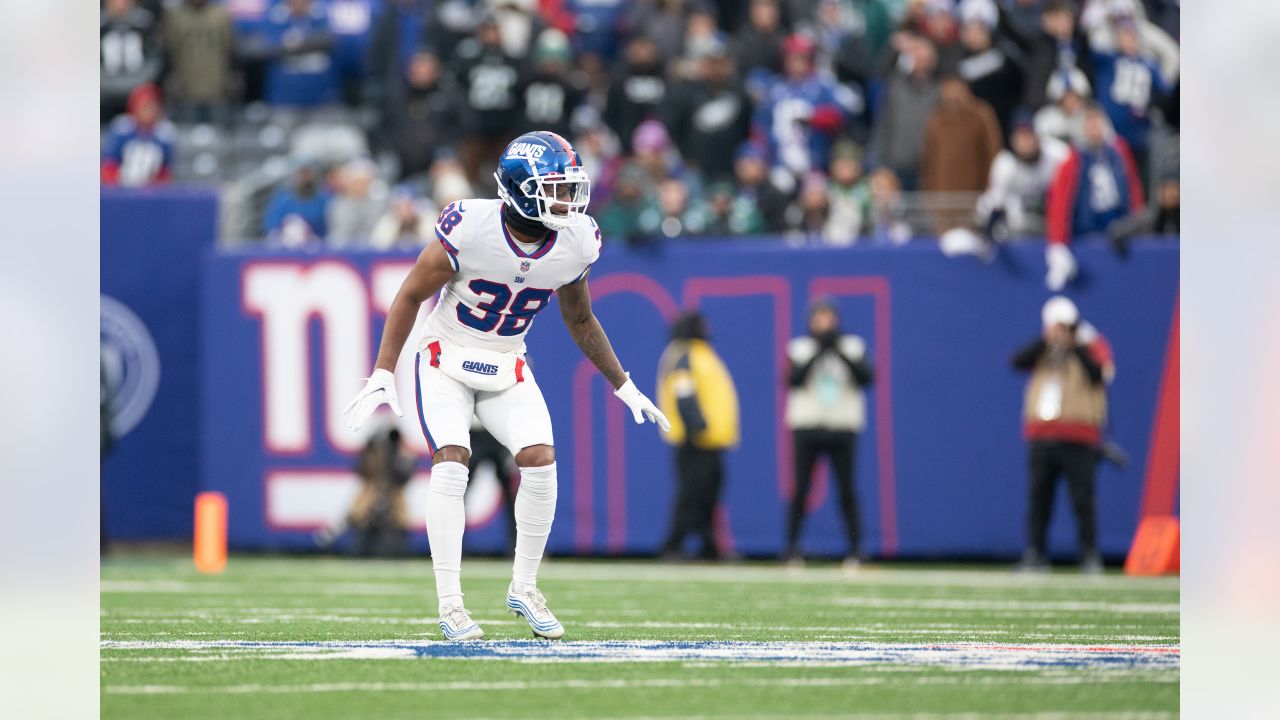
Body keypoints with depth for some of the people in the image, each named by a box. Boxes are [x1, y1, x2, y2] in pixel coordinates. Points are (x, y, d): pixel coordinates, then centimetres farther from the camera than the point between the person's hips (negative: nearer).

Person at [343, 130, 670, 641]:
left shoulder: (574, 245, -10)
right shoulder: (470, 230, -25)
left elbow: (580, 321, 9)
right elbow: (410, 296, -13)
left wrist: (624, 387, 12)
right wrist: (383, 376, -17)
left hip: (506, 368, 4)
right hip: (447, 359, -4)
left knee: (541, 462, -15)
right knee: (451, 465, -20)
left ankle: (524, 589, 3)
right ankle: (450, 603, -14)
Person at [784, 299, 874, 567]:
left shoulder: (853, 347, 8)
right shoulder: (799, 348, 8)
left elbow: (866, 377, -7)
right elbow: (793, 379, -9)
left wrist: (840, 353, -17)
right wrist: (818, 353, -18)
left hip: (843, 427, 0)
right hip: (806, 427, 0)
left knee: (847, 490, -3)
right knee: (800, 489, -3)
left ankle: (855, 548, 2)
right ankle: (792, 547, 3)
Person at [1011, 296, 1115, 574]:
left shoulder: (1092, 345, 4)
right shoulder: (1043, 349, 14)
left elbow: (1098, 374, -14)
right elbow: (1018, 362, -4)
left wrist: (1075, 346, -14)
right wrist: (1046, 340, -11)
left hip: (1078, 437, -4)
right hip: (1042, 435, 4)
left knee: (1082, 497, -6)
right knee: (1038, 496, 3)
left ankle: (1090, 555, 0)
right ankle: (1035, 554, 9)